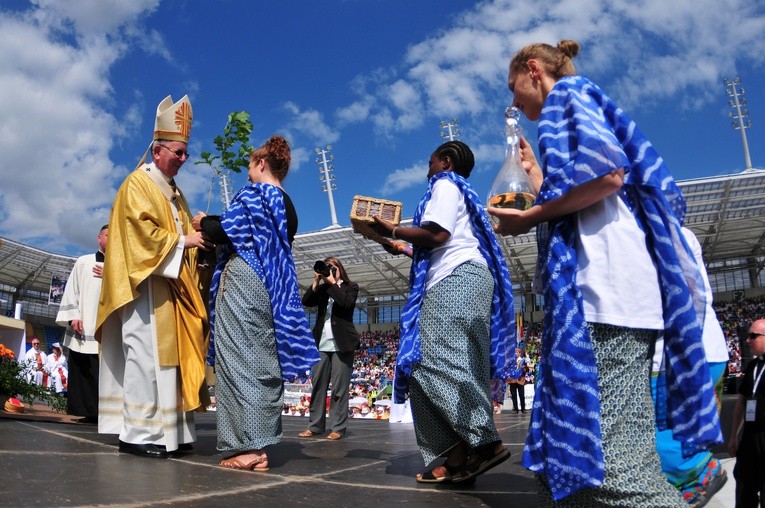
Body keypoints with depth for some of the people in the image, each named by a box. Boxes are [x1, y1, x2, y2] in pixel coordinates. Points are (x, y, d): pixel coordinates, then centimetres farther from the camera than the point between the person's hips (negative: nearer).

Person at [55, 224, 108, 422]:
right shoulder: (83, 262, 14)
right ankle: (88, 411, 5)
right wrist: (73, 316, -4)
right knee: (83, 371, -1)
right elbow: (72, 290, 7)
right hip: (84, 328, 0)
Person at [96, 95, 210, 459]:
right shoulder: (138, 183, -4)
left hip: (172, 286, 9)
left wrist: (199, 235, 3)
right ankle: (138, 433, -7)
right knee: (145, 355, -11)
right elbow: (143, 232, -15)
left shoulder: (173, 191, 22)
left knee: (168, 355, 5)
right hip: (147, 283, -9)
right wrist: (183, 241, -11)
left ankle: (167, 428, 8)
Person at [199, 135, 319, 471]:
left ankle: (246, 447, -9)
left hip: (243, 282, -8)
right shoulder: (287, 206, 19)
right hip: (273, 289, 8)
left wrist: (203, 222, 11)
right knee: (264, 363, 6)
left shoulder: (254, 192, -4)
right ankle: (260, 445, 8)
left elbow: (227, 229, -11)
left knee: (241, 359, -7)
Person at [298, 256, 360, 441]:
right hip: (322, 342, 4)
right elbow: (306, 301, 3)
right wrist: (316, 282, -2)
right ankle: (315, 425, 12)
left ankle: (338, 428, -1)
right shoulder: (322, 288, 16)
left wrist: (332, 282, -8)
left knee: (339, 387, -4)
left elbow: (346, 303, -13)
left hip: (341, 343, -4)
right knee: (317, 385, 5)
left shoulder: (351, 286, 6)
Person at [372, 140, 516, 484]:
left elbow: (437, 234, -13)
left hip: (457, 279, -10)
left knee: (435, 362, -19)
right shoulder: (461, 192, 33)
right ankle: (458, 459, -4)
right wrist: (405, 250, 35)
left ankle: (484, 442, -23)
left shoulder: (445, 184, 4)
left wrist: (393, 231, -1)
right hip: (464, 278, 10)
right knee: (456, 367, 0)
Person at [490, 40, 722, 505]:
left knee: (613, 459, -12)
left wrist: (530, 217, -6)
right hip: (598, 287, 11)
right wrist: (534, 169, 37)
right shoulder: (572, 110, 32)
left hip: (604, 281, -11)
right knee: (573, 446, 11)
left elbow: (608, 173, -15)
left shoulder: (567, 92, 4)